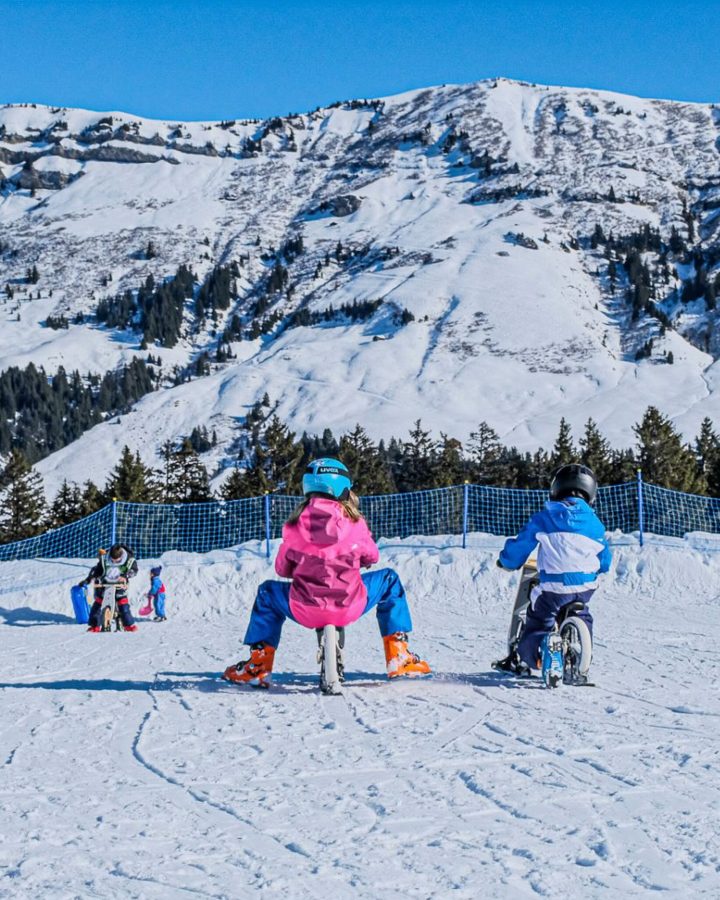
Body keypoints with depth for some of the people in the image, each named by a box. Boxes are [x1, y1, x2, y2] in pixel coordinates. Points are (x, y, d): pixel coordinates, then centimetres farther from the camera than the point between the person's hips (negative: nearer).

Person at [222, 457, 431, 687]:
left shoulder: (295, 526, -1)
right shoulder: (355, 523, -2)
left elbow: (282, 569, 9)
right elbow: (371, 556, 14)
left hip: (304, 611, 1)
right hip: (350, 608, -1)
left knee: (267, 592, 33)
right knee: (389, 581, 27)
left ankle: (259, 666, 27)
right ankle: (399, 658, 23)